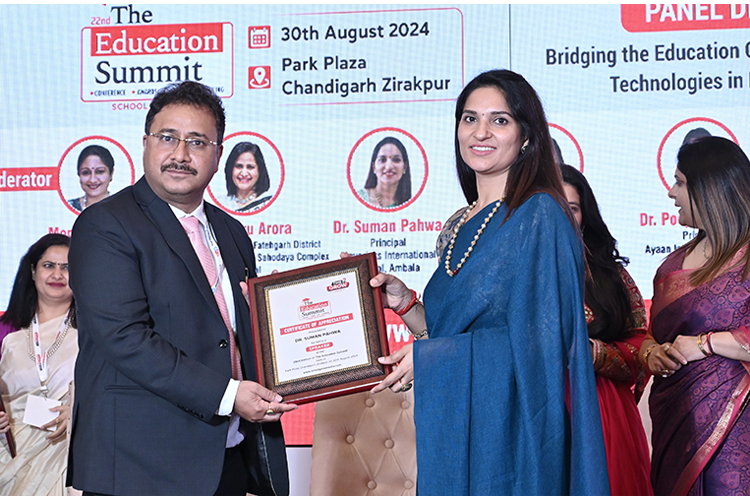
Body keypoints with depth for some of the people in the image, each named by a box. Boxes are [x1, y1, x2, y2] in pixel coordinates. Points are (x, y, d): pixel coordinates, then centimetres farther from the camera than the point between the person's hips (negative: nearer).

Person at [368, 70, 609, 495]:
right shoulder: (464, 225, 14)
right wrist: (405, 302, 0)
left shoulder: (539, 216, -9)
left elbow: (540, 340, -16)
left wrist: (427, 357, -13)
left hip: (510, 429, -7)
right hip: (456, 430, 7)